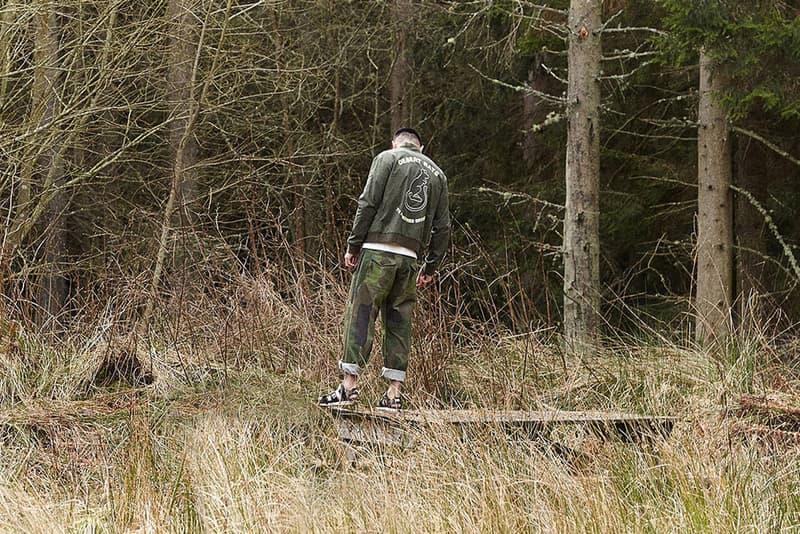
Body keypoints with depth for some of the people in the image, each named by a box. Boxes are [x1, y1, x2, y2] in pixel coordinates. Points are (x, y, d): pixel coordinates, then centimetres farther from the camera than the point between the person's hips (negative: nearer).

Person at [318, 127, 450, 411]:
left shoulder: (387, 158, 5)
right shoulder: (437, 173, 18)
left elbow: (368, 204, -5)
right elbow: (442, 226, 15)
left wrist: (353, 245, -3)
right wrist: (431, 267, 19)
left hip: (378, 250, -4)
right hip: (411, 258, 4)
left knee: (360, 313, -5)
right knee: (399, 322, 7)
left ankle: (349, 386, -11)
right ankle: (394, 393, 2)